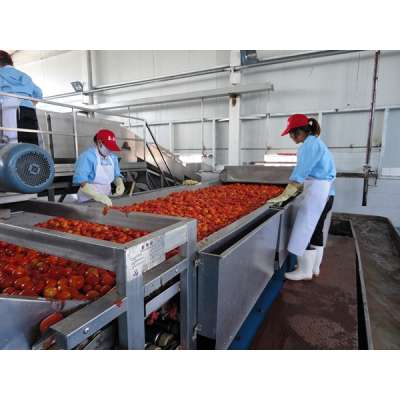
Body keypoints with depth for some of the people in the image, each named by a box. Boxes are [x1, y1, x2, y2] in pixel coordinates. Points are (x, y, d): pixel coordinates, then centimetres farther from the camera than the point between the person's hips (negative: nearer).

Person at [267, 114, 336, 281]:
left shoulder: (310, 144, -14)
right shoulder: (316, 142, 15)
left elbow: (299, 173, -20)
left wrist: (284, 195, -18)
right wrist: (296, 190, 16)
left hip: (316, 194, -10)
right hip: (325, 194, 10)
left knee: (305, 232, -1)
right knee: (315, 231, 16)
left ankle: (305, 271, 11)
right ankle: (314, 267, 28)